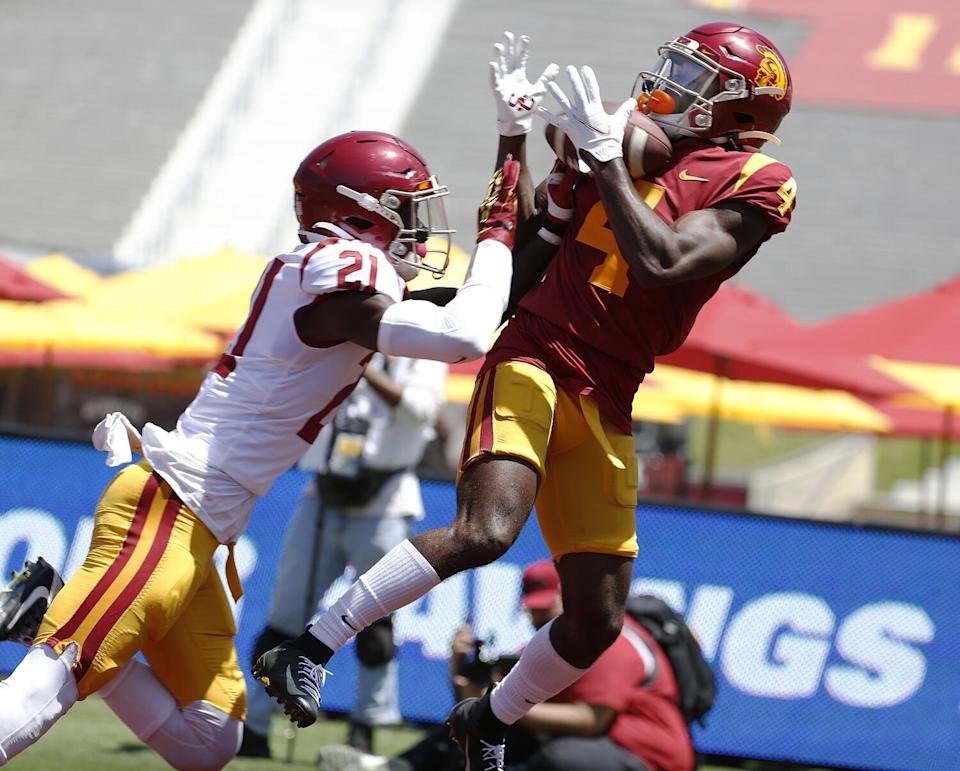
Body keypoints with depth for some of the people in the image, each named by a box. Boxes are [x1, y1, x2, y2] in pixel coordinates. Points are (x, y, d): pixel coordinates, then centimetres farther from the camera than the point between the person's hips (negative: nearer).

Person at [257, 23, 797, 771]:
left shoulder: (755, 185, 0)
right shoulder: (629, 138, 12)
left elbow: (662, 262, -16)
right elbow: (520, 238, 20)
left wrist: (606, 159, -14)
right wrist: (514, 133, 11)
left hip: (604, 405, 1)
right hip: (536, 358, -1)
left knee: (597, 620, 4)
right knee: (487, 529, -28)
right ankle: (310, 648, -22)